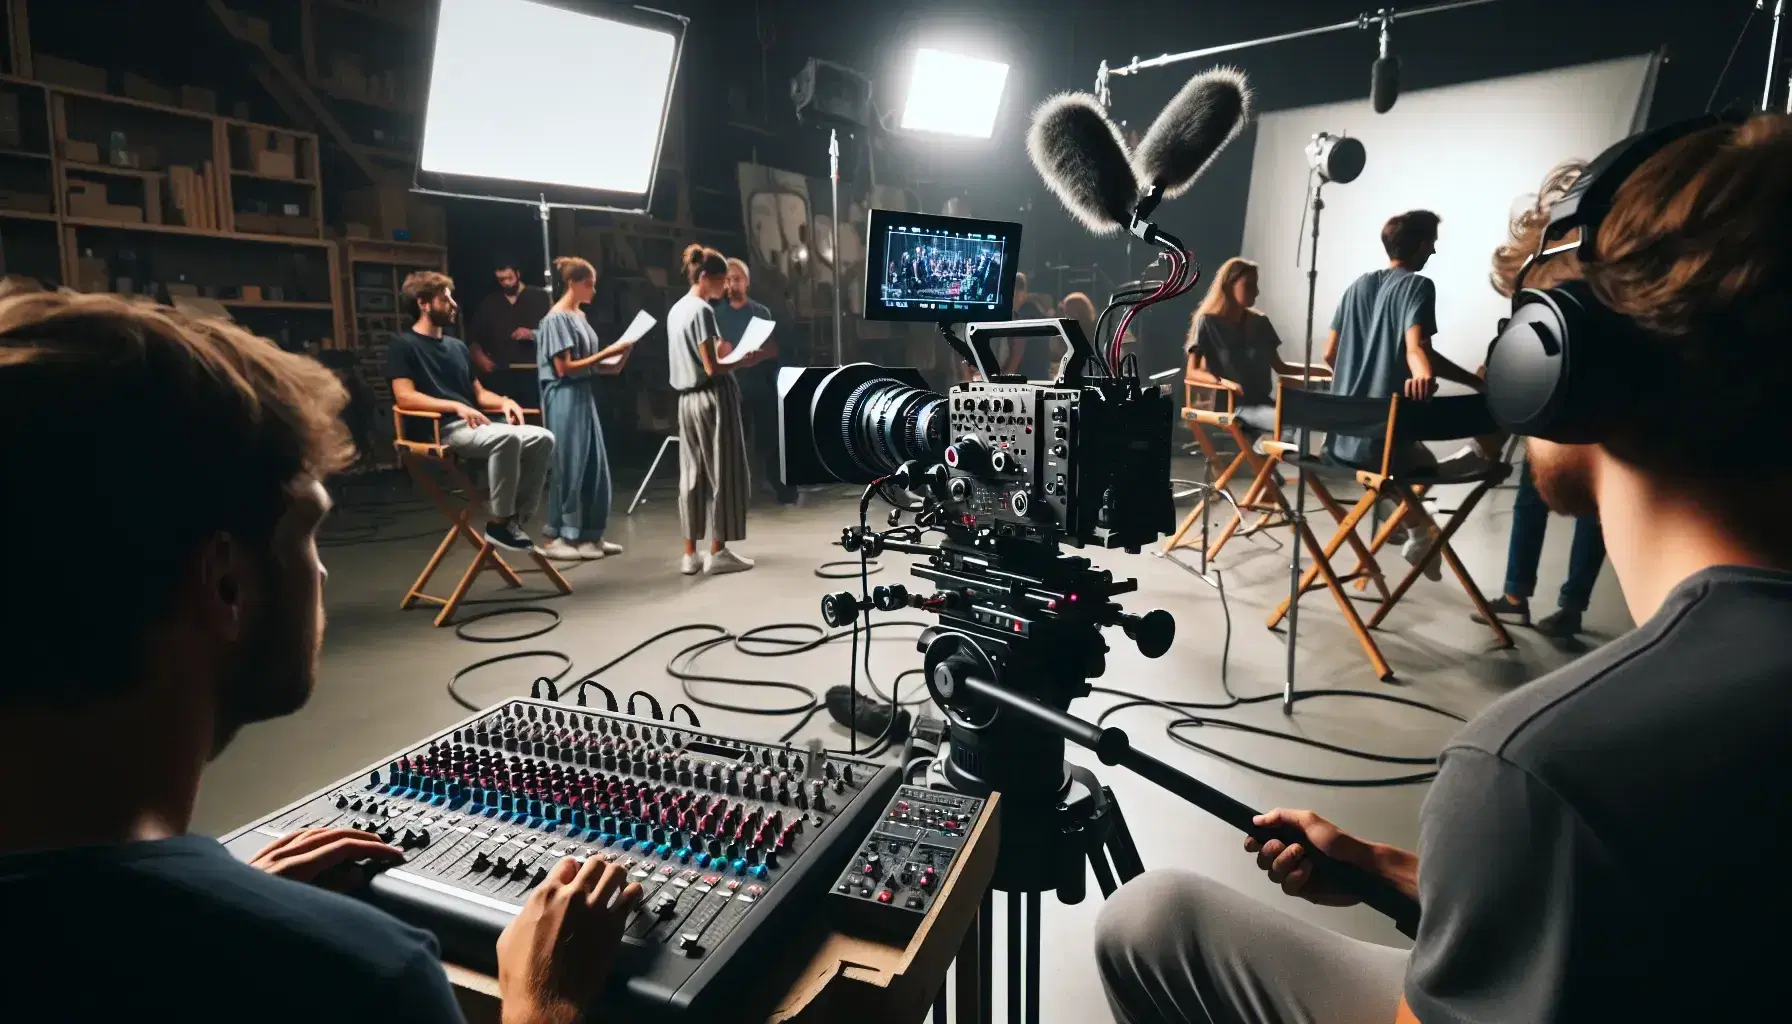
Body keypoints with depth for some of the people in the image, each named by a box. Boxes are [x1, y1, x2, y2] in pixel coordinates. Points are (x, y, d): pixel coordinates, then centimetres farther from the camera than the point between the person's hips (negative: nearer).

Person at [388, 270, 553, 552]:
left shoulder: (457, 346, 24)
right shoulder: (403, 345, 1)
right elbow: (405, 398, -13)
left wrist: (504, 402, 1)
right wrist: (456, 406, -23)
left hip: (474, 426, 8)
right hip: (441, 431, -8)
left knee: (543, 438, -13)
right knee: (508, 437, -35)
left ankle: (517, 516, -9)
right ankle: (499, 522, -24)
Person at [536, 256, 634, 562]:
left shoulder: (580, 315, 14)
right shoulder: (556, 319, -11)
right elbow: (564, 367, -15)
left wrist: (611, 365, 2)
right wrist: (605, 354, -15)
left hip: (584, 396, 9)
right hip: (565, 398, -9)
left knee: (594, 465, 9)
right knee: (568, 467, -3)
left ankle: (588, 535, 17)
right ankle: (556, 537, 6)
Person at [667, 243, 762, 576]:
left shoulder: (676, 309, 14)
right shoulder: (702, 310, -13)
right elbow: (711, 368, -17)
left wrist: (721, 349, 15)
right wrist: (744, 361, -6)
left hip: (687, 399, 9)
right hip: (713, 398, -8)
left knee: (692, 475, 9)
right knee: (722, 473, -1)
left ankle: (690, 554, 12)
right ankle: (718, 552, 3)